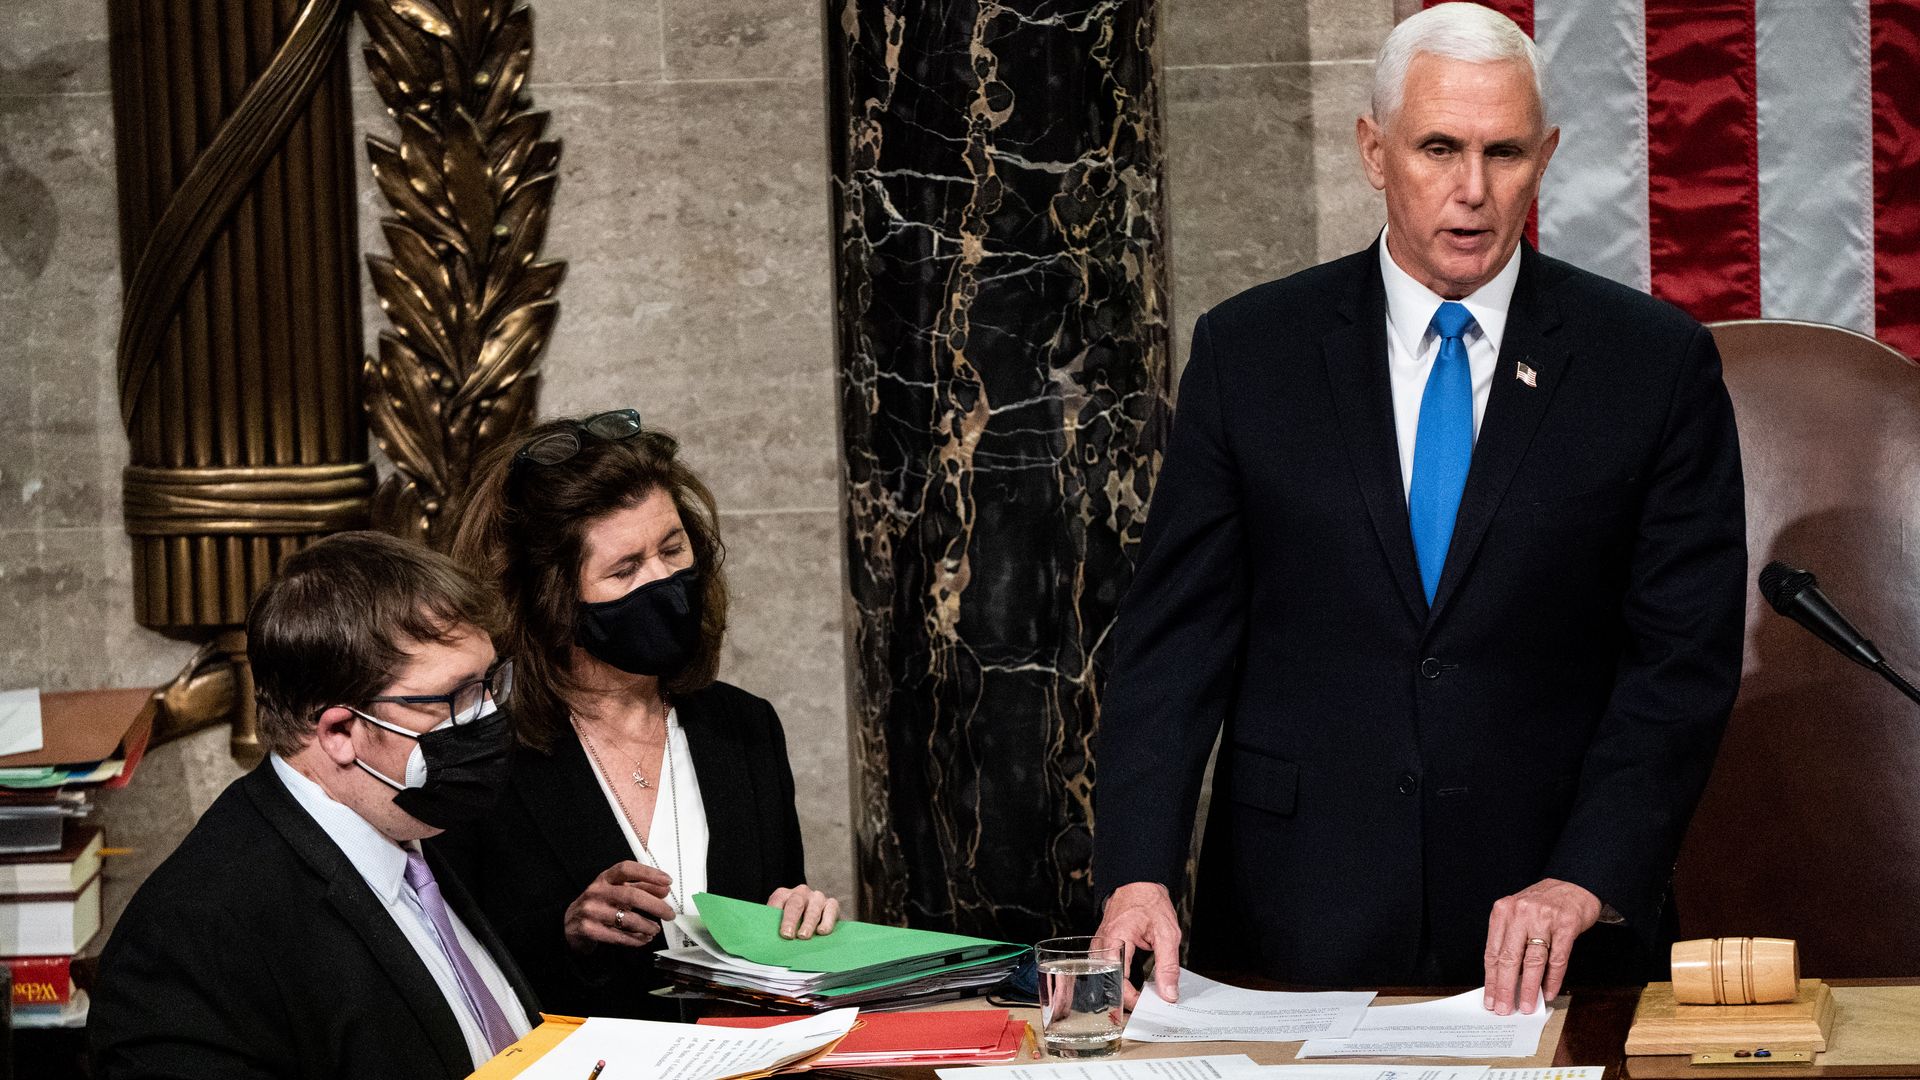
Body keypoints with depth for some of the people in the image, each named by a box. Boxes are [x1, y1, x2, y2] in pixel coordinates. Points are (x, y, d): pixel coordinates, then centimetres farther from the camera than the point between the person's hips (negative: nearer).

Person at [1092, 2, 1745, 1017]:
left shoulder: (1657, 361, 0)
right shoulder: (1248, 351, 3)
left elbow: (1684, 655, -3)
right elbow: (1176, 633, 0)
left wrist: (1585, 880, -14)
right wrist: (1139, 873, -13)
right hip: (1297, 924, 1)